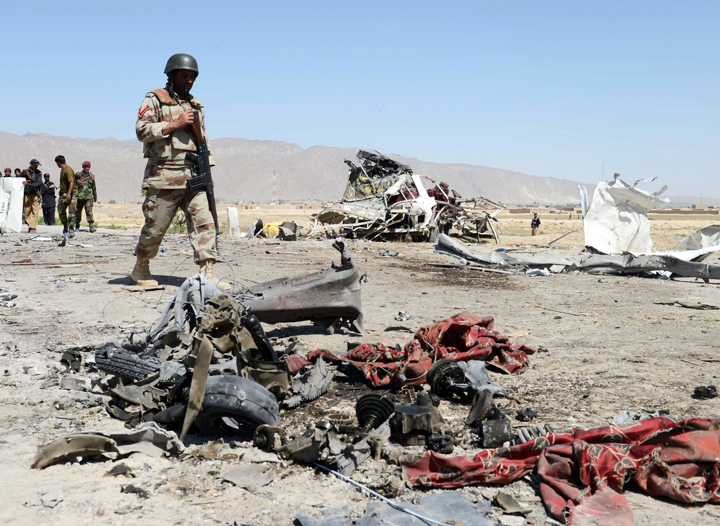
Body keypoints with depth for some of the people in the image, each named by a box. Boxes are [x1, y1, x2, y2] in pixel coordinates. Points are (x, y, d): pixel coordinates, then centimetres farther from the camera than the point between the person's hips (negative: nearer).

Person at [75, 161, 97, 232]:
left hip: (89, 197, 0)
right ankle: (77, 226, 25)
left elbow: (94, 187, 20)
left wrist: (95, 197, 25)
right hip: (79, 196, 0)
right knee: (78, 212, 8)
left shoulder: (91, 176, 12)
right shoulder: (78, 175, 5)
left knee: (89, 211, -12)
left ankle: (91, 226, -18)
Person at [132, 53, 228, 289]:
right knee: (155, 228, 2)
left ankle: (206, 273, -10)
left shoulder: (195, 105, 21)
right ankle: (140, 269, 22)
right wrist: (175, 123, -13)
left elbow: (203, 141, 24)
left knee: (204, 222, -8)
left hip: (194, 178, 5)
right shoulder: (155, 99, 2)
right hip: (165, 178, -5)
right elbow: (142, 130, -9)